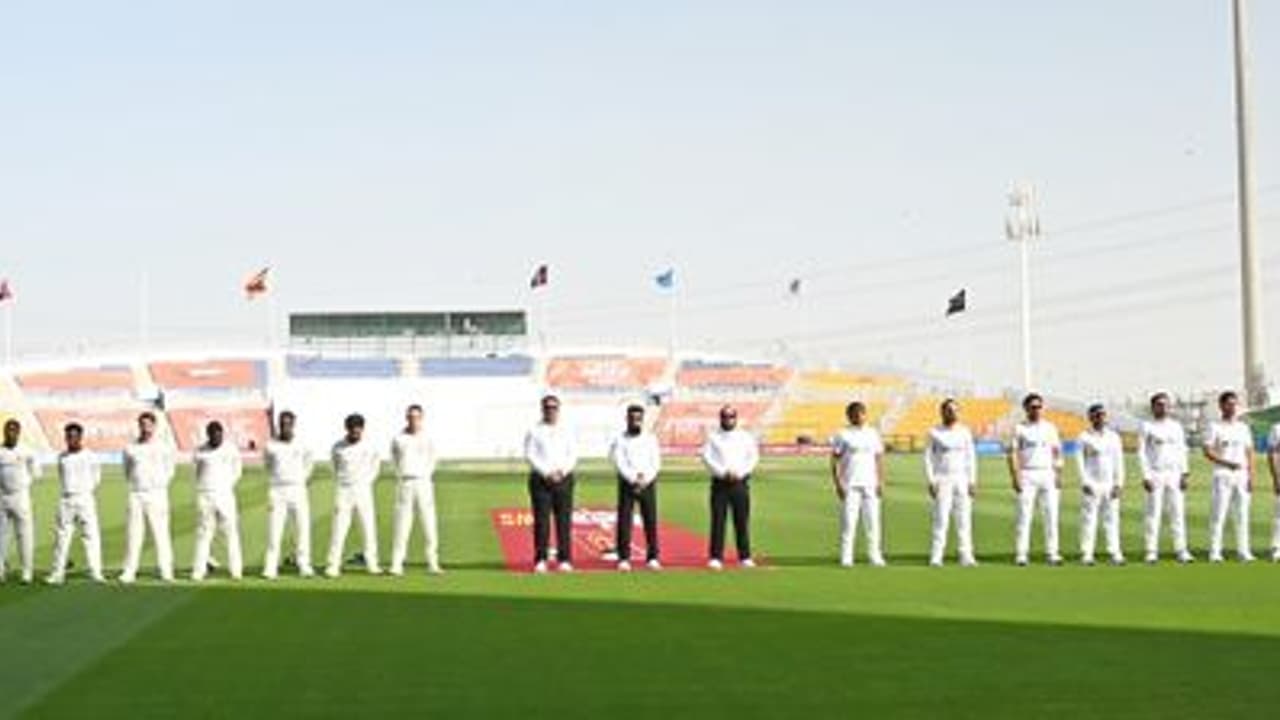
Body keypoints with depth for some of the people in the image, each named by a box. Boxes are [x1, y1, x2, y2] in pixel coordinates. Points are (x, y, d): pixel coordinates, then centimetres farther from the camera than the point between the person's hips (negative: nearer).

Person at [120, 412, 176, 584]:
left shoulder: (163, 448, 3)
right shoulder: (131, 448, 8)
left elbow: (169, 471, 10)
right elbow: (127, 471, 17)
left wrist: (159, 485, 2)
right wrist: (135, 483, 6)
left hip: (157, 494, -2)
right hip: (136, 494, 2)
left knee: (161, 533, -4)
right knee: (133, 534, 0)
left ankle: (166, 571, -2)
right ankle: (129, 571, 2)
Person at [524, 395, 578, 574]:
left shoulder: (566, 431, 14)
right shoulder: (534, 431, 6)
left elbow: (573, 455, 7)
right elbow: (530, 455, -3)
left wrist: (562, 471, -10)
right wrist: (547, 473, -13)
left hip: (563, 479, 2)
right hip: (540, 479, -2)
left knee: (564, 520, -1)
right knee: (541, 520, -5)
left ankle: (565, 560, 2)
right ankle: (540, 560, -2)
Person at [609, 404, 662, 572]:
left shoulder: (651, 439, 9)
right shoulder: (620, 440, 4)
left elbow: (656, 463, 3)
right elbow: (619, 463, -5)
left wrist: (644, 479, -11)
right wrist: (634, 479, -16)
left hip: (648, 484, 1)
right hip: (627, 484, -1)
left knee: (651, 521, -2)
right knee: (624, 521, -5)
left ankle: (652, 558, 3)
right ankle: (624, 559, -3)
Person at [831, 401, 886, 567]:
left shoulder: (873, 434, 13)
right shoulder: (843, 435, 2)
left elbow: (879, 459, 15)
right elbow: (834, 460, 0)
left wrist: (881, 482, 5)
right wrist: (837, 484, -9)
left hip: (870, 484, 3)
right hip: (850, 485, -3)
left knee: (873, 521, 1)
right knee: (848, 522, -5)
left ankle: (875, 556, 6)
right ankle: (846, 558, -2)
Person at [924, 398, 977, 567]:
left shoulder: (965, 432, 9)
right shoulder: (934, 433, 0)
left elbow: (971, 457, 10)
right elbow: (928, 458, 0)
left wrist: (972, 482, 2)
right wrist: (931, 482, -9)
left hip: (962, 480, 3)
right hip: (942, 480, -3)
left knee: (964, 519, -1)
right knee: (941, 519, -9)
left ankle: (966, 556, 1)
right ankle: (936, 557, -7)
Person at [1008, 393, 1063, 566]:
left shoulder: (1050, 428, 13)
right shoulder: (1020, 428, 2)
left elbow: (1057, 453, 14)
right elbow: (1013, 454, -3)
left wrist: (1058, 476, 4)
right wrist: (1016, 477, -12)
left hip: (1048, 474, 3)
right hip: (1027, 474, -3)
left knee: (1051, 514, 0)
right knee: (1024, 515, -5)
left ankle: (1052, 553, 4)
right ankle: (1020, 554, -4)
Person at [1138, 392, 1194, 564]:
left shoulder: (1176, 426, 14)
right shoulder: (1147, 427, 2)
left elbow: (1182, 451, 14)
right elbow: (1141, 452, -2)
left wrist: (1184, 473, 4)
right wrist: (1146, 476, -10)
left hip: (1174, 474, 4)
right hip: (1155, 474, -4)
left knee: (1178, 512, 0)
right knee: (1153, 513, -4)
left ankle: (1181, 550, 0)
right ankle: (1151, 551, -3)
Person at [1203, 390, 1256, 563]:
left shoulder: (1243, 427, 14)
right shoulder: (1215, 427, 0)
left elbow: (1249, 453, 13)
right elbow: (1207, 452, -7)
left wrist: (1251, 476, 3)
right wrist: (1228, 463, -18)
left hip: (1242, 476, 4)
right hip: (1222, 476, -4)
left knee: (1243, 515, 3)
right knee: (1218, 514, -7)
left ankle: (1243, 551, 7)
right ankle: (1214, 552, -4)